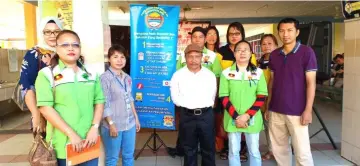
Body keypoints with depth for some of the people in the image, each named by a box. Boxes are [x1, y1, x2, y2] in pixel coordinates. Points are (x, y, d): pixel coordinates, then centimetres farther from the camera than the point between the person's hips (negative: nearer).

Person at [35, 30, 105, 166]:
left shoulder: (91, 74, 9)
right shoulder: (47, 74, -2)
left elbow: (99, 102, 8)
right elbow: (45, 108, -10)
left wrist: (94, 128, -7)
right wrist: (71, 133, -15)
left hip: (88, 141, 3)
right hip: (63, 143, -3)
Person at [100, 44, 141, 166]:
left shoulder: (127, 78, 8)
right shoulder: (105, 78, -12)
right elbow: (104, 103, -14)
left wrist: (136, 117, 15)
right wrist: (111, 124, -15)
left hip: (130, 124, 6)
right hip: (113, 125, -6)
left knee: (129, 156, 18)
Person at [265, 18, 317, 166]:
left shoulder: (307, 52, -6)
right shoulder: (274, 55, 8)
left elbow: (311, 83, -8)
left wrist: (308, 110, -12)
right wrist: (268, 107, 11)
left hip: (297, 111, -4)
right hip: (275, 111, 5)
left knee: (302, 152, 1)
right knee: (279, 148, 13)